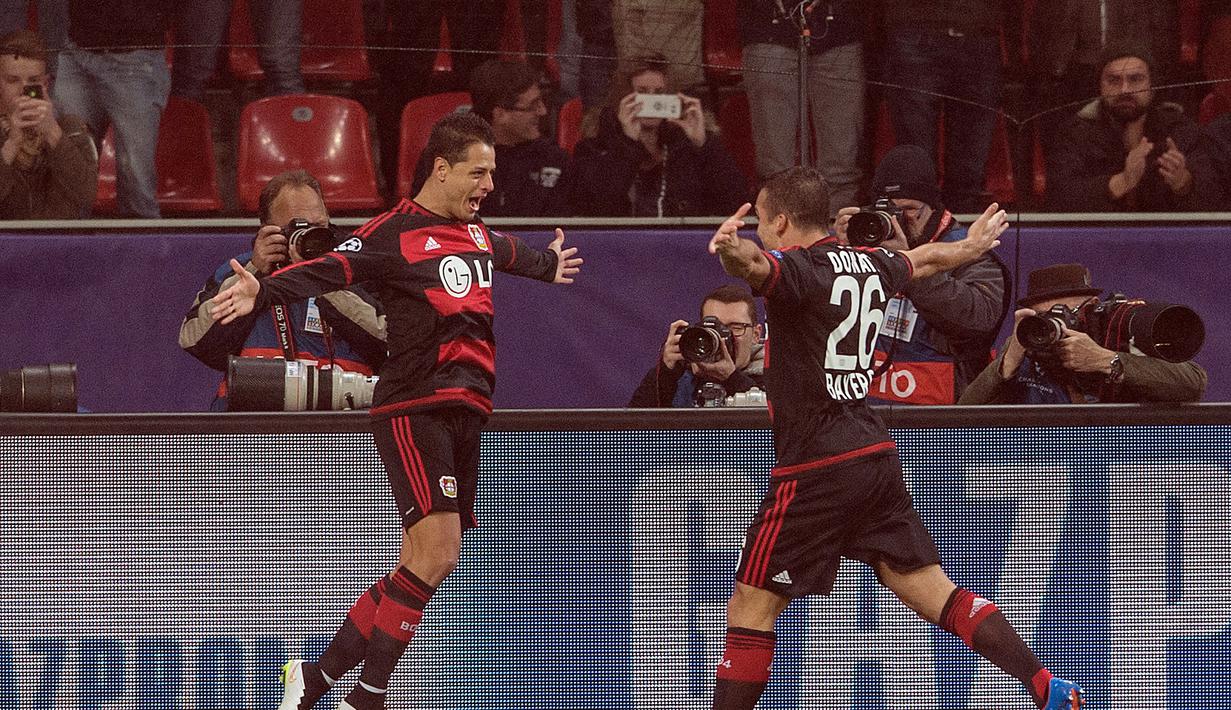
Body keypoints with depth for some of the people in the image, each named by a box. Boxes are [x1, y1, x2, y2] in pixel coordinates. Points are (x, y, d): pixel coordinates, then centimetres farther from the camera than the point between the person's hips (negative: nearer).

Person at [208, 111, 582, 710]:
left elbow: (508, 254, 41)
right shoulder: (393, 233, -7)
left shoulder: (477, 233, 18)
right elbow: (328, 270, -22)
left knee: (421, 566, 5)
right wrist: (264, 291, -41)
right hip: (413, 408, -8)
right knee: (436, 554, -19)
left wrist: (547, 265, 63)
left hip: (465, 413, 8)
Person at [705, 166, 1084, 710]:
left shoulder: (797, 267, -10)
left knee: (750, 608, -2)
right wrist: (971, 245, 57)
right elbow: (923, 259, 36)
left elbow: (756, 265, -35)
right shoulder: (868, 264, 14)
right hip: (876, 455, 8)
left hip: (815, 468, -8)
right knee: (934, 592, 8)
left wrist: (733, 251, -57)